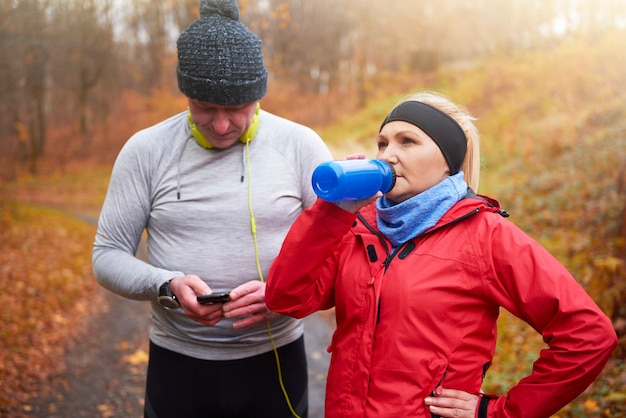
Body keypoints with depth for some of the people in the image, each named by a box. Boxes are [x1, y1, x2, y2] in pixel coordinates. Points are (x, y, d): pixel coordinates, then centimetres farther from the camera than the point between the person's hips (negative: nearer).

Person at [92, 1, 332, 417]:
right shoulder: (146, 150, -4)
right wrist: (168, 286, -19)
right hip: (178, 365, 1)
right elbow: (108, 256, 0)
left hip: (275, 363, 0)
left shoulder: (300, 145, -6)